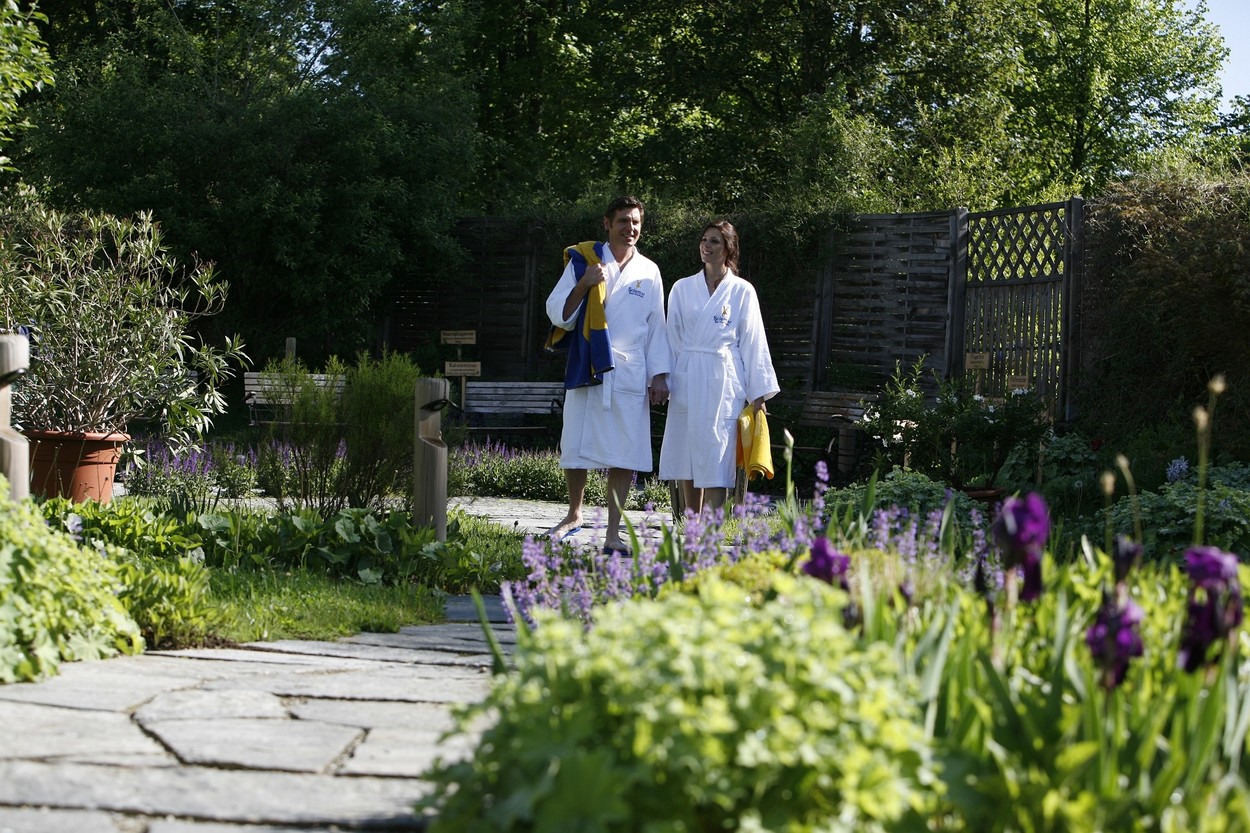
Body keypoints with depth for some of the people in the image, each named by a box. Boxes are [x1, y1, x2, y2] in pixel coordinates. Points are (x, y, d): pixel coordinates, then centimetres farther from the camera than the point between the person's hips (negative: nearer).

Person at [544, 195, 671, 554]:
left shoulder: (648, 272, 10)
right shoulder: (583, 261, 4)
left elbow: (656, 328, 11)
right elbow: (558, 314, 0)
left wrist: (660, 376, 3)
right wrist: (583, 285, -15)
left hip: (629, 375, 1)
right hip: (586, 371, -1)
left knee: (624, 455, -3)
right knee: (576, 449, 4)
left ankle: (613, 535, 2)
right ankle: (574, 515, 26)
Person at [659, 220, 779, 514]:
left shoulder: (742, 291, 3)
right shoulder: (682, 288, 10)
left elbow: (753, 341, 3)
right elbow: (673, 339, 12)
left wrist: (758, 393, 0)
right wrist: (663, 381, 6)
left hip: (723, 382, -3)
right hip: (686, 382, 3)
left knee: (716, 460, -8)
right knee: (686, 461, 5)